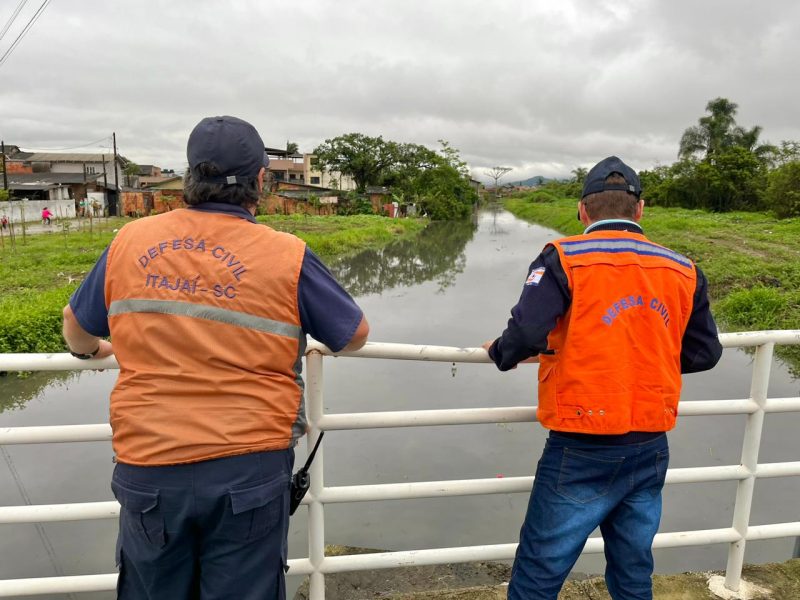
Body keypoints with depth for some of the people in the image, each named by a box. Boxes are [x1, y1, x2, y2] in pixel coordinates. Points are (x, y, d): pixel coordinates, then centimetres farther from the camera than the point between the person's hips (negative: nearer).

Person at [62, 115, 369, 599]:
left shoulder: (131, 242, -1)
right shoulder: (287, 256, -10)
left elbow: (77, 325, 15)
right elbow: (357, 336, 2)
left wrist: (91, 350, 38)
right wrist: (322, 341, 23)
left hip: (148, 467, 3)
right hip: (247, 468, -2)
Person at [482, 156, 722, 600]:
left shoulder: (564, 258, -12)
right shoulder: (683, 271, 3)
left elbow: (525, 335, -22)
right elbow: (704, 353, 10)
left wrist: (500, 353, -1)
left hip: (582, 453, -5)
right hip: (651, 451, 5)